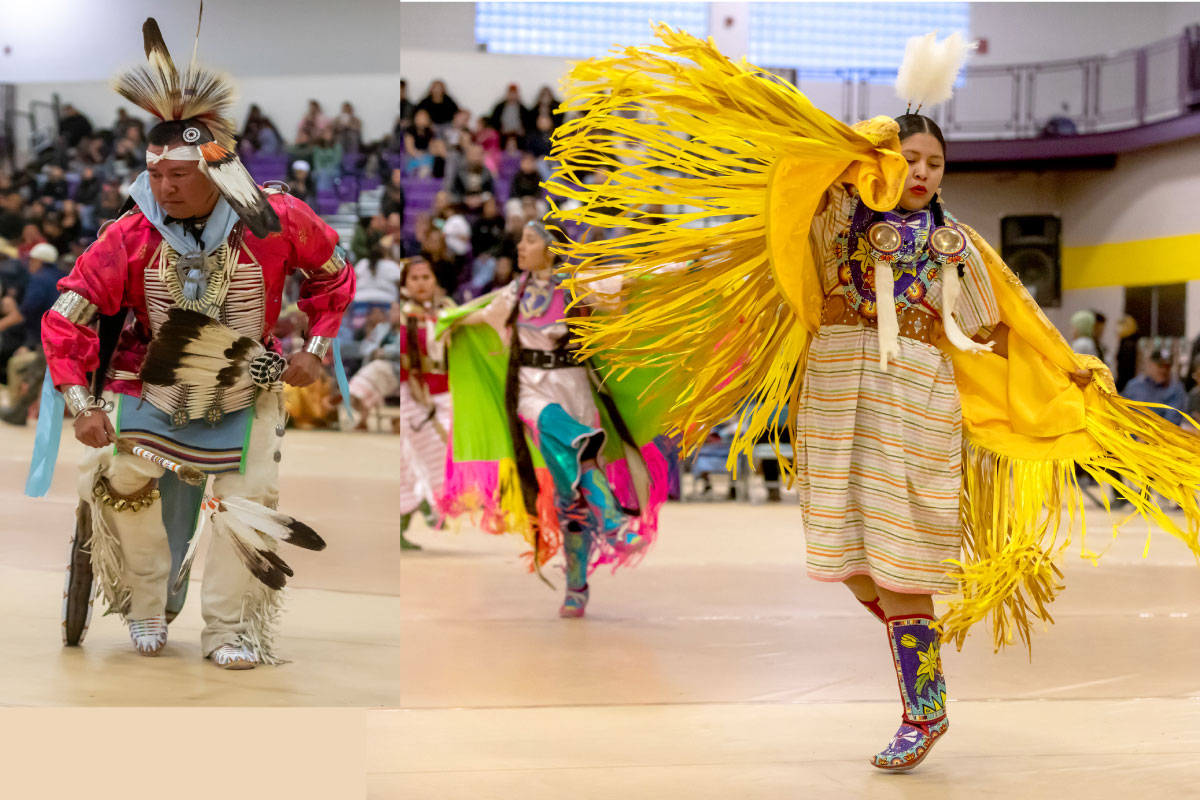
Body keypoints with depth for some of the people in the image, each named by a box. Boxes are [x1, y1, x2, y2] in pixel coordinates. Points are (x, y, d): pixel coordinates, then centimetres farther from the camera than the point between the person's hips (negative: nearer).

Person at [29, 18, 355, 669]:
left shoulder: (276, 223, -23)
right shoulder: (131, 236, -23)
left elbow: (331, 272, -3)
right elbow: (68, 315, -20)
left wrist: (317, 348, -7)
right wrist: (80, 403, -27)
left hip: (247, 388, 0)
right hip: (155, 384, 1)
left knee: (251, 501, -6)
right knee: (122, 479, -7)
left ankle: (230, 630, 10)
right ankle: (146, 609, 15)